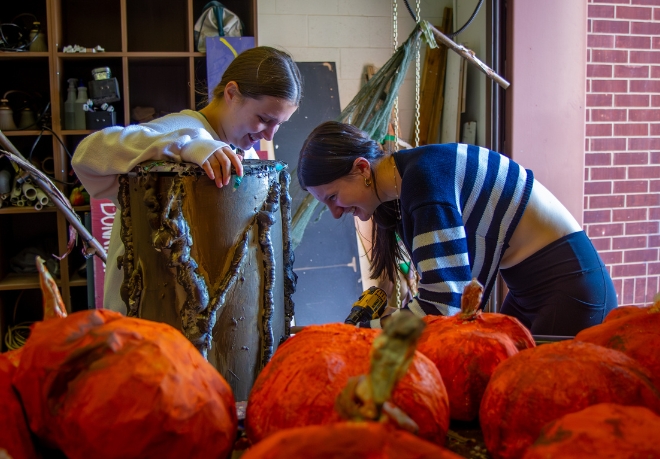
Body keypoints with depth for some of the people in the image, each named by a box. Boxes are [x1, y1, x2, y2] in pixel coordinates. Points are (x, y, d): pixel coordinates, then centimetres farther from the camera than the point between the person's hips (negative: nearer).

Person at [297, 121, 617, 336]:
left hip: (569, 287, -9)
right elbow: (445, 287, 5)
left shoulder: (425, 174, -25)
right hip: (528, 290, 9)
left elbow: (442, 306, -29)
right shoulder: (405, 185, 4)